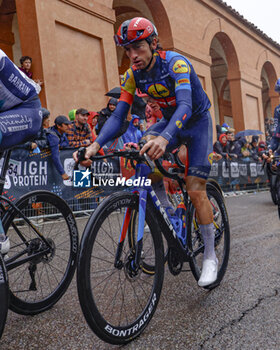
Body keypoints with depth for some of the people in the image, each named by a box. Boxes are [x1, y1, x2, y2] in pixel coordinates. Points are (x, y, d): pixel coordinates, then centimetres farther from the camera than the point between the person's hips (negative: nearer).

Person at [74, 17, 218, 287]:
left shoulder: (175, 63, -28)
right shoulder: (133, 74, -11)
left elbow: (185, 106, -42)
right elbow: (118, 115, -15)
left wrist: (165, 138, -61)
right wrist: (95, 145, -33)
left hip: (197, 121, -5)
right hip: (170, 120, 5)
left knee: (195, 190, -13)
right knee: (145, 150, -26)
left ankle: (210, 255, 3)